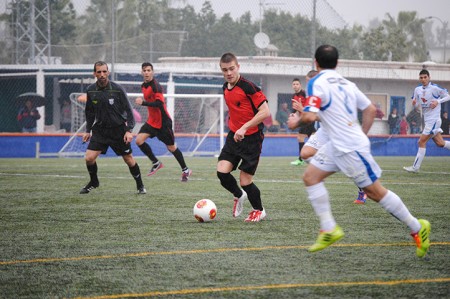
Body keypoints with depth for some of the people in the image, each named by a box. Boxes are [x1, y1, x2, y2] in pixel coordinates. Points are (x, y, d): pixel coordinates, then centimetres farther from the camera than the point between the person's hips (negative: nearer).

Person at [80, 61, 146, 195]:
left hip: (118, 129, -2)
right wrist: (88, 130, 12)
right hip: (100, 130, 2)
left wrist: (129, 130, -13)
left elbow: (128, 110, -7)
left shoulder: (117, 89, -12)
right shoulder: (90, 90, -3)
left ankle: (140, 186, 24)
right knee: (89, 158, -10)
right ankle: (93, 182, 17)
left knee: (129, 159, 4)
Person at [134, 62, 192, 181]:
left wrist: (143, 102, -33)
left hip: (163, 122, -8)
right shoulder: (144, 86, 8)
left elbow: (159, 103, -29)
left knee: (171, 147, 2)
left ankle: (185, 170, 19)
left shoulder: (156, 86, -19)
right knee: (139, 140, -9)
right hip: (152, 121, 8)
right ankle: (156, 163, 5)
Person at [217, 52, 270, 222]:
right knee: (222, 172, -10)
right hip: (234, 136, 6)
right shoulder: (226, 87, 6)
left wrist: (244, 128, -27)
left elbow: (265, 112, -23)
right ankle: (239, 196, 21)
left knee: (245, 180, -4)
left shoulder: (248, 87, -18)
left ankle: (259, 211, 22)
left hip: (251, 138, -6)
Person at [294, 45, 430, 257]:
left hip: (350, 149, -9)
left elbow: (309, 116, -24)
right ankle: (329, 229, 4)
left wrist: (298, 118, -2)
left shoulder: (317, 83, -14)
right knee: (310, 176, 6)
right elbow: (370, 109, 15)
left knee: (375, 192, 1)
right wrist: (361, 136, 23)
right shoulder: (346, 83, 10)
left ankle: (417, 228, 11)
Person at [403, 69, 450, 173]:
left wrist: (438, 101, -23)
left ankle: (415, 167, -3)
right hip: (427, 120, 7)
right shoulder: (418, 89, 7)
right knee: (440, 143, 9)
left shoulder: (434, 88, -13)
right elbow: (416, 104, 14)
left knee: (422, 142, -7)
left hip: (434, 119, -7)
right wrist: (414, 103, -9)